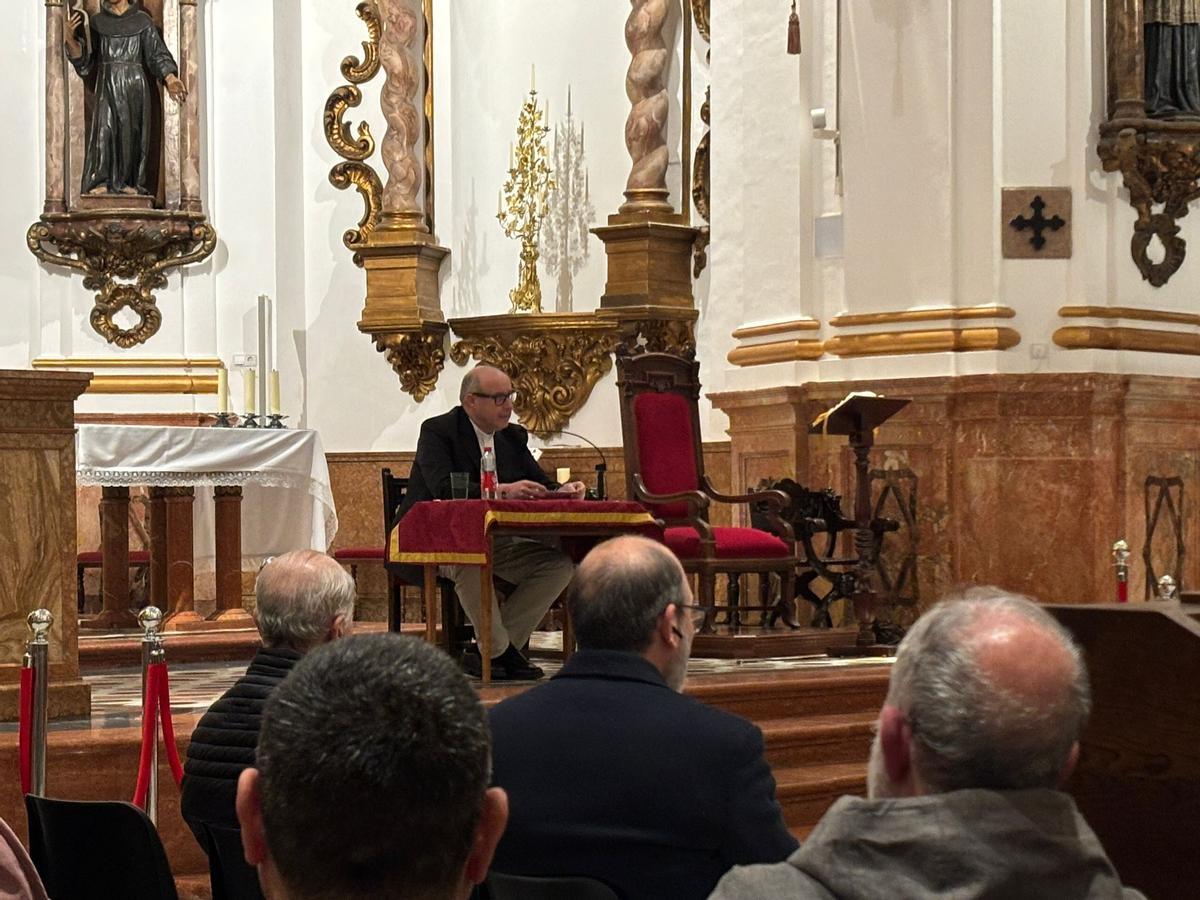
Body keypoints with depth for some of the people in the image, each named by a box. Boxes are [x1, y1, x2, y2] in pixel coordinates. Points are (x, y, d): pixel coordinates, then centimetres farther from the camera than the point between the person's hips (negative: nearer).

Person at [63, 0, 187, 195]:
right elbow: (86, 60, 6)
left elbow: (157, 54, 1)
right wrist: (70, 38, -11)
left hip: (134, 85, 0)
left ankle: (129, 182, 4)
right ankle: (101, 182, -17)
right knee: (104, 128, -15)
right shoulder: (97, 22, 9)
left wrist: (170, 79, -14)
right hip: (107, 84, 0)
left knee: (132, 133, -2)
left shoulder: (142, 21, 6)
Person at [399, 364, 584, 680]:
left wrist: (562, 491, -15)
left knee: (559, 564, -13)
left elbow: (540, 485, 10)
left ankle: (489, 652, -13)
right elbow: (445, 488, -25)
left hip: (495, 542, 7)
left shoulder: (513, 437, 12)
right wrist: (502, 490, -37)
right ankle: (500, 651, -21)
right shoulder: (437, 431, -8)